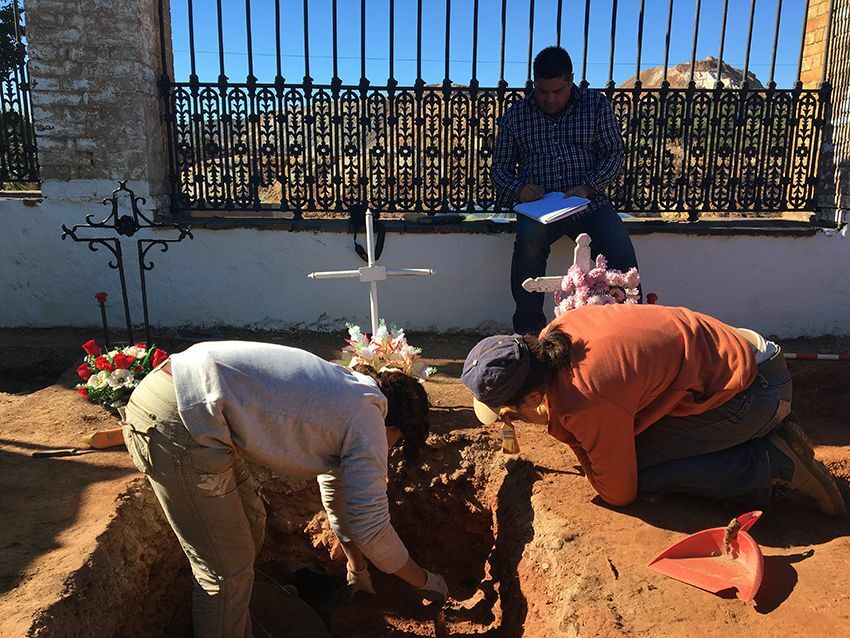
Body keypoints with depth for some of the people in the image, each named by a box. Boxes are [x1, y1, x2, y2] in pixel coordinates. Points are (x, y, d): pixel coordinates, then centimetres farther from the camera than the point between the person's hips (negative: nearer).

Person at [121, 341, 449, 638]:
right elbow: (370, 525, -4)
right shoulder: (368, 420, -6)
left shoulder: (344, 387, 19)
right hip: (181, 423, -10)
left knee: (250, 526, 22)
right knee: (227, 573, 1)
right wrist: (424, 580, 13)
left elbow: (336, 484, 30)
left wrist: (356, 566, 40)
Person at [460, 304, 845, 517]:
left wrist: (566, 431, -12)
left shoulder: (588, 403, -31)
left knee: (631, 467, -12)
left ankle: (776, 466, -3)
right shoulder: (553, 337, -8)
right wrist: (560, 416, -2)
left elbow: (618, 494, -15)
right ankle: (770, 434, 13)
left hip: (753, 390, -9)